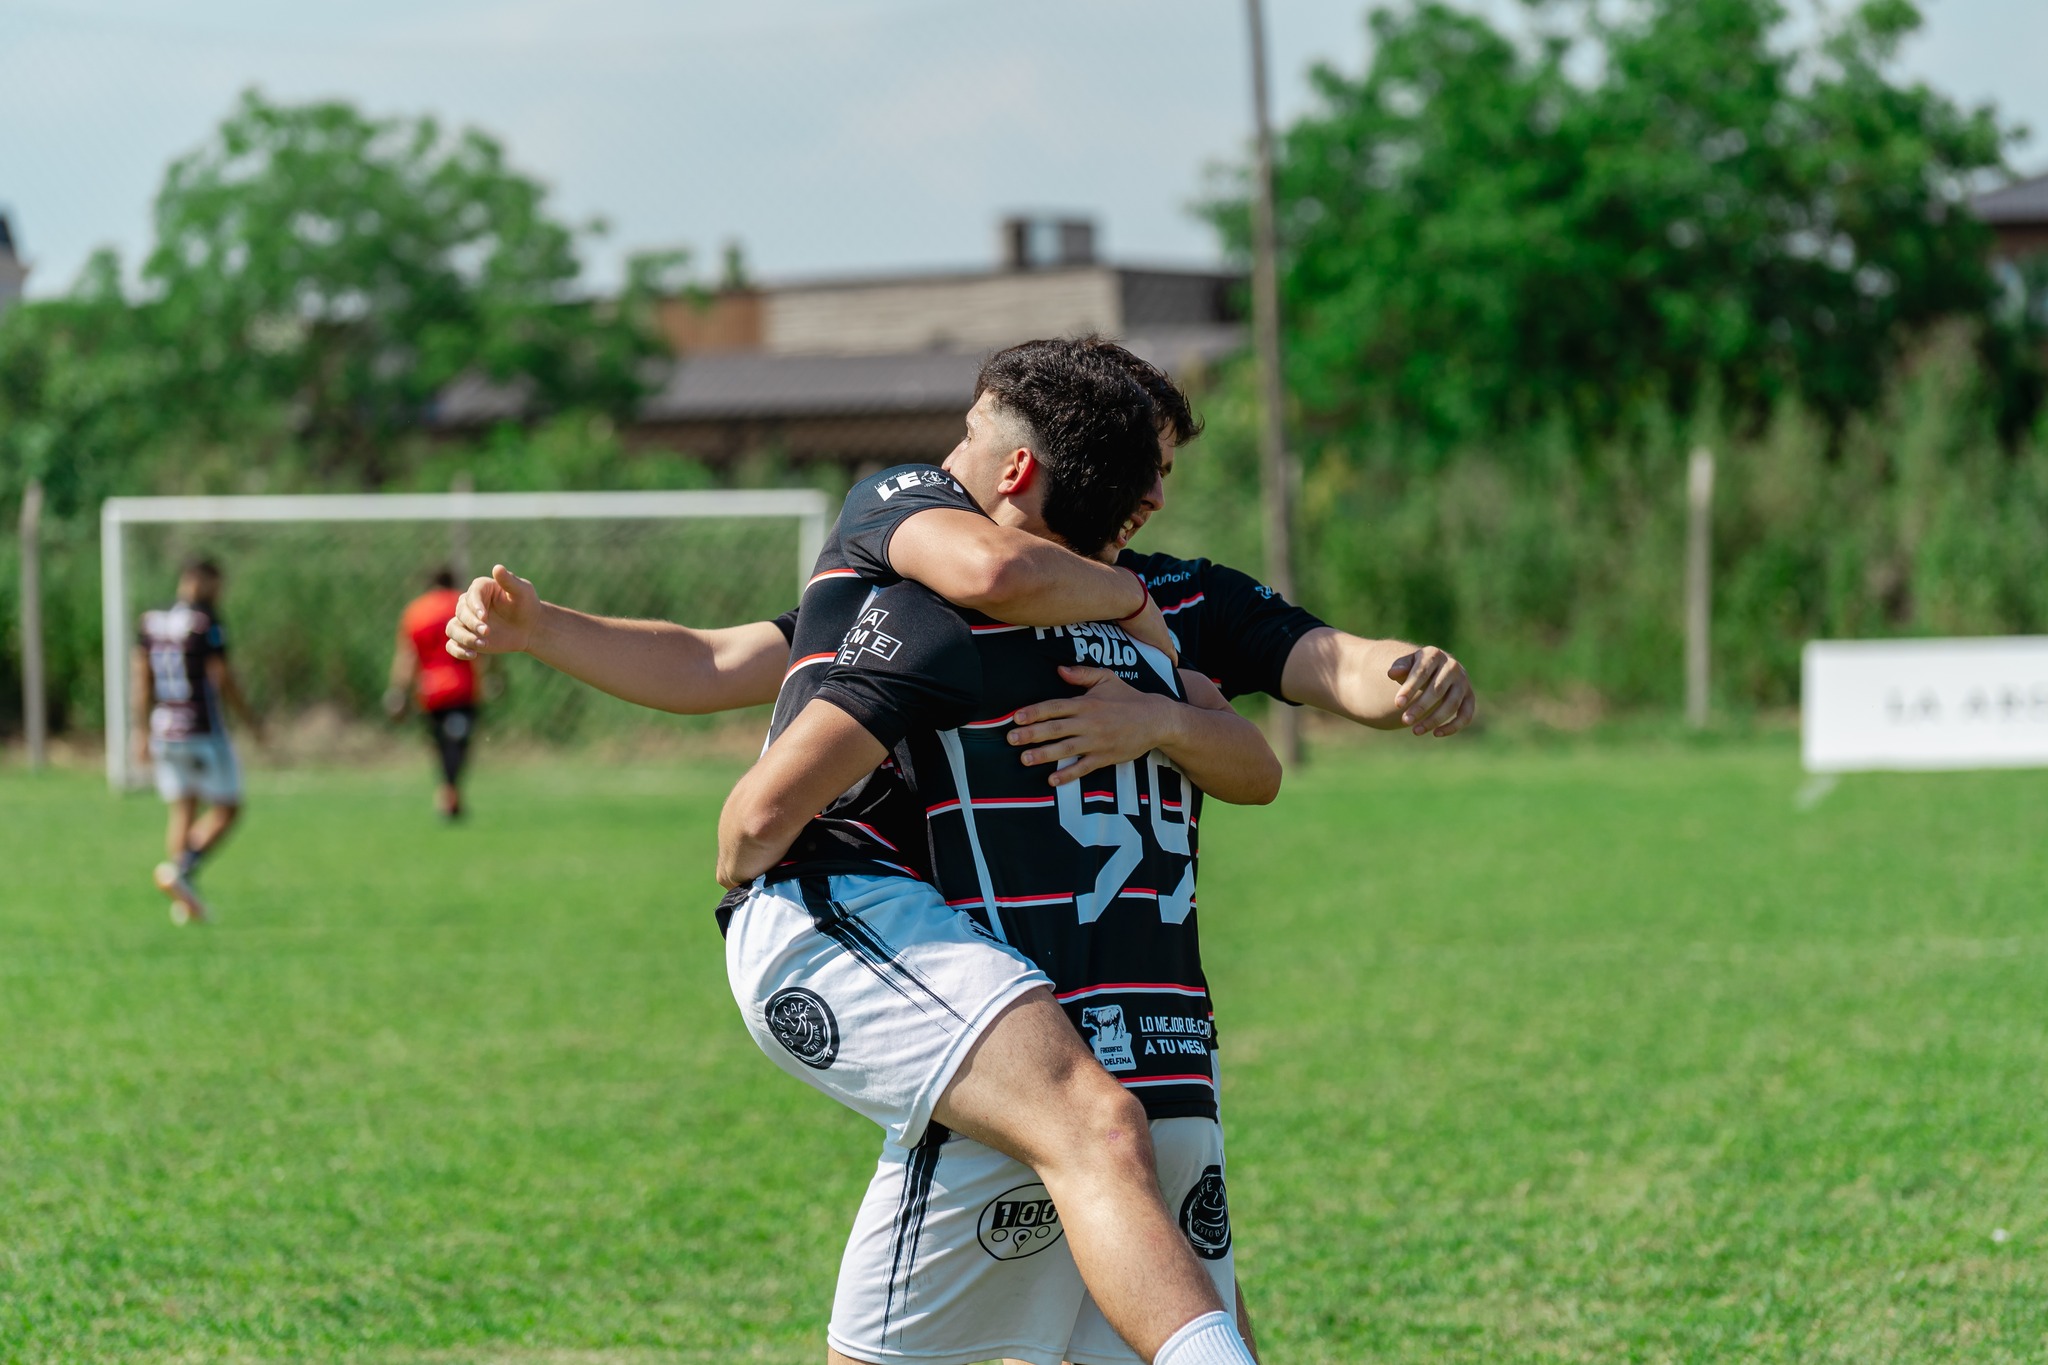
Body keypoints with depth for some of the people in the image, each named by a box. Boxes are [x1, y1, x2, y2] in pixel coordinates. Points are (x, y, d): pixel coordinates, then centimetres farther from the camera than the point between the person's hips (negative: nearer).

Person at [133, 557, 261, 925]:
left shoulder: (150, 621, 8)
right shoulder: (206, 622, -11)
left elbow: (141, 678, 10)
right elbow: (222, 678, -12)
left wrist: (142, 731, 15)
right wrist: (251, 719, 0)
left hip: (164, 732, 6)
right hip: (203, 733, -6)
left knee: (182, 812, 10)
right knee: (225, 810, 4)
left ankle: (184, 903, 3)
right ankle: (180, 871, -16)